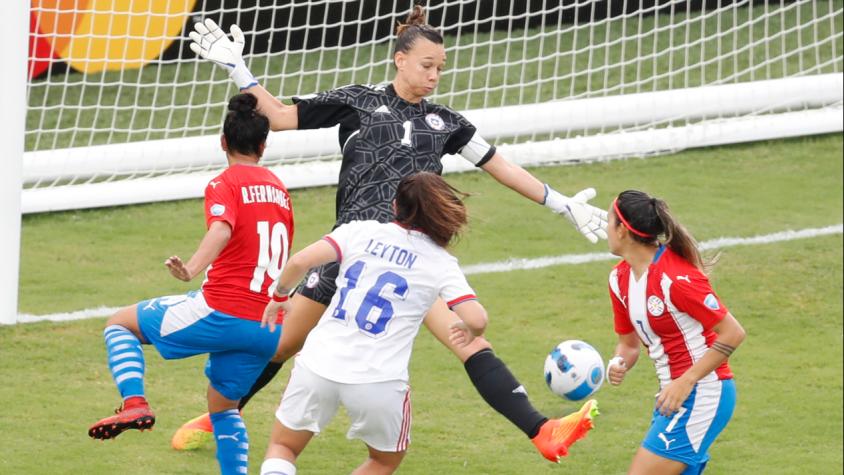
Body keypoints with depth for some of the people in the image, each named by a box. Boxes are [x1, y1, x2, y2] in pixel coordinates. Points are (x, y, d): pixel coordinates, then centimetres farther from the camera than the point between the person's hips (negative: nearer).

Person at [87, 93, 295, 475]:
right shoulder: (278, 189, 16)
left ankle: (134, 403, -11)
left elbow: (221, 230, -26)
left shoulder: (224, 184, -4)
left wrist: (191, 268, -43)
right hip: (269, 328, 6)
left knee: (121, 323, 11)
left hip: (221, 314, -6)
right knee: (223, 407, 26)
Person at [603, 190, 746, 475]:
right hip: (673, 392, 9)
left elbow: (732, 333, -20)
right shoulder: (620, 278, 5)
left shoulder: (675, 278, -22)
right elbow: (629, 342, 15)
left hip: (703, 394, -9)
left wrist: (685, 382, -23)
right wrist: (619, 365, -9)